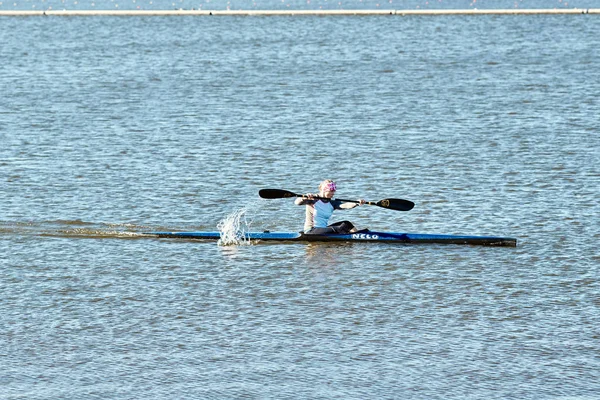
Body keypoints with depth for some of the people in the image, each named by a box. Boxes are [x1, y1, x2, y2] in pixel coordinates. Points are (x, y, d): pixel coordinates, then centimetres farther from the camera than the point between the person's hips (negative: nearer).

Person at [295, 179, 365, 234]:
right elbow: (297, 202, -21)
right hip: (311, 231, -7)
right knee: (338, 229, -27)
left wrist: (357, 203, -29)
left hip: (323, 229, 7)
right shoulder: (313, 199, -8)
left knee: (346, 224, -4)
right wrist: (305, 198, -44)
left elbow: (345, 205, -10)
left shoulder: (332, 203, 7)